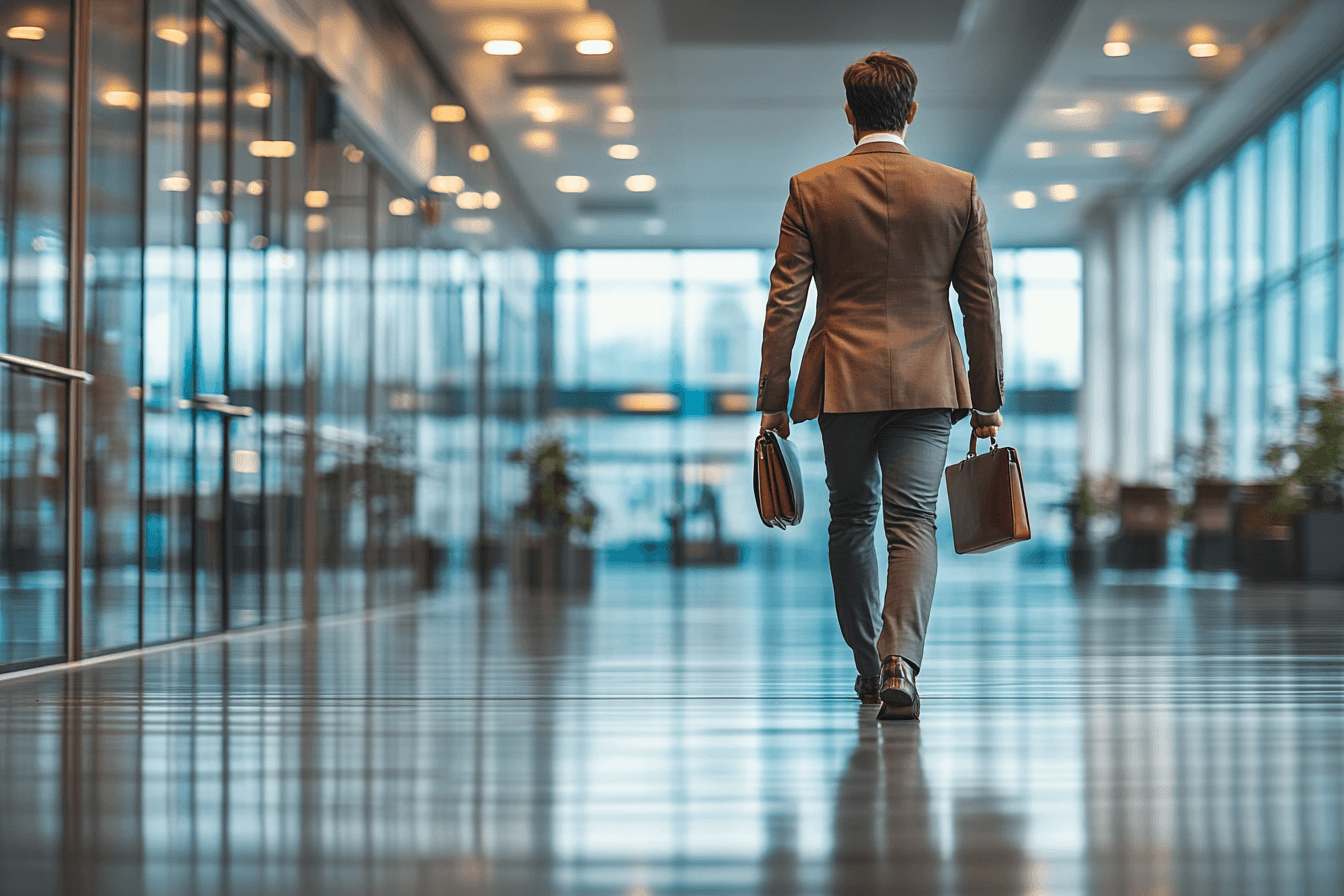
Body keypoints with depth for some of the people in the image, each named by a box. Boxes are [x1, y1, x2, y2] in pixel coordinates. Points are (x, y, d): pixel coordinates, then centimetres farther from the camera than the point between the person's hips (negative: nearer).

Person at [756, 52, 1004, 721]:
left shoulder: (811, 190, -1)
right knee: (913, 522, -3)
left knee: (851, 520, 15)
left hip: (841, 383, 0)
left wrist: (772, 400, 2)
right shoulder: (958, 190, 2)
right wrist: (988, 401, 10)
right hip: (927, 384, 0)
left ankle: (869, 667, 23)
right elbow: (981, 303, 4)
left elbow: (784, 302, -2)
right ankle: (900, 664, -21)